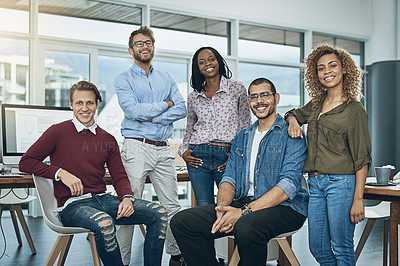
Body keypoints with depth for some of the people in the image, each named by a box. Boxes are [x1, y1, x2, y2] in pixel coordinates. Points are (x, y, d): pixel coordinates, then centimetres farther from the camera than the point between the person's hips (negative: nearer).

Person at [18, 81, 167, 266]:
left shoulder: (107, 139, 15)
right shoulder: (58, 132, 3)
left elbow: (119, 176, 13)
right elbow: (26, 162, 2)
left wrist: (127, 198, -9)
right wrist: (61, 173, -11)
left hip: (103, 199, 5)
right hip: (72, 205, -5)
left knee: (159, 213, -13)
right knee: (104, 223, -39)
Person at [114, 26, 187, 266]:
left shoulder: (167, 79, 18)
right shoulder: (124, 80, 5)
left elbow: (182, 109, 4)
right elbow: (133, 110, -12)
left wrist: (152, 117, -9)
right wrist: (165, 105, -3)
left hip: (163, 149, 4)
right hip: (137, 147, -4)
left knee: (172, 206, 6)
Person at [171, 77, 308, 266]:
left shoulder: (291, 135, -3)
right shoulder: (242, 137, 20)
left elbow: (289, 185, -14)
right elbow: (229, 178, 13)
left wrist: (244, 212, -23)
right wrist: (222, 206, -12)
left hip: (283, 207, -6)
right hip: (242, 204, 6)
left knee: (246, 227, -40)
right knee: (181, 222, -11)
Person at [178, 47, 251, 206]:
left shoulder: (237, 88, 6)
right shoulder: (193, 97, 13)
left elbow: (246, 126, 5)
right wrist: (183, 151, 5)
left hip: (227, 156, -2)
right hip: (198, 156, 2)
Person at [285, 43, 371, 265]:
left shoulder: (354, 110, -5)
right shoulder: (317, 104, 12)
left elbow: (362, 159, -8)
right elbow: (295, 113, 33)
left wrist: (358, 199, -14)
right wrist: (292, 120, 7)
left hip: (341, 183, -6)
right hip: (315, 184, 6)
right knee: (317, 248, 11)